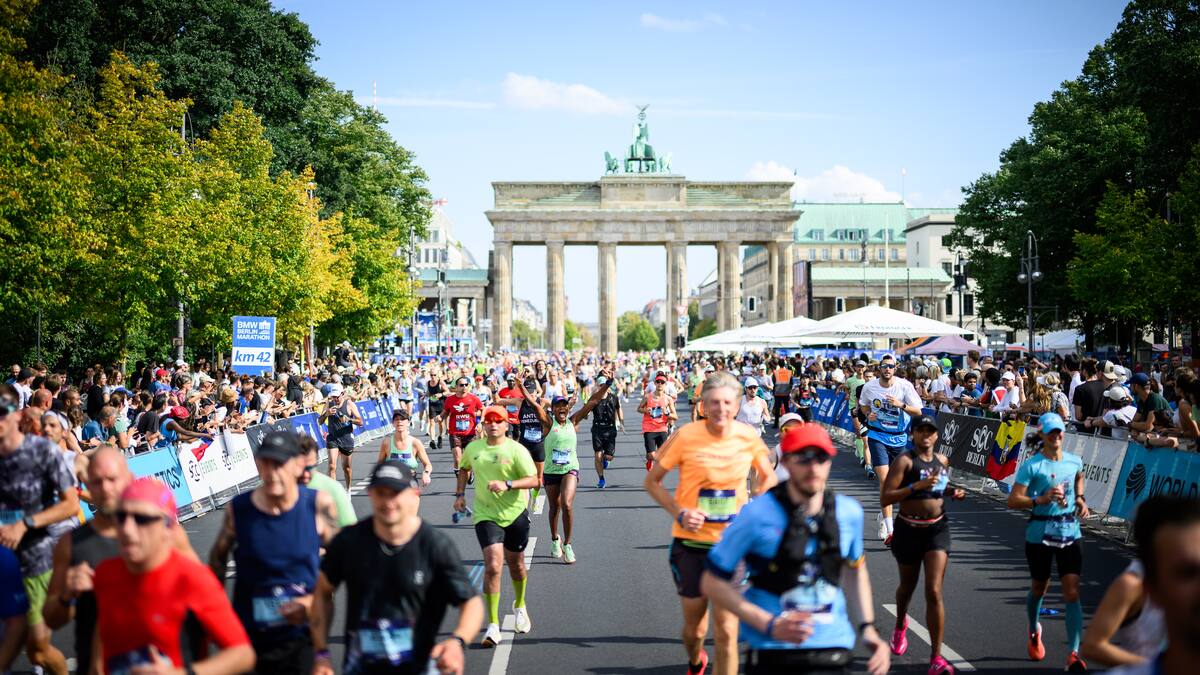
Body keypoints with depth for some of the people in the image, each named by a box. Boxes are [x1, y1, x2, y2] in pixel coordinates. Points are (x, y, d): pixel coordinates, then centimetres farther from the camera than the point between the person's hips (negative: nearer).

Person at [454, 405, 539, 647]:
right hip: (486, 516, 0)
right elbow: (464, 468, 25)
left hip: (515, 514, 0)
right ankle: (493, 625, -12)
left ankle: (520, 605, 46)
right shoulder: (473, 448, 4)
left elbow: (533, 480, -14)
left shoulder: (516, 450, -8)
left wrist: (507, 485, -27)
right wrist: (460, 494, 14)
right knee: (493, 565, -15)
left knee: (515, 565, 16)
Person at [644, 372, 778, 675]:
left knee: (726, 632, -8)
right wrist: (679, 513, -16)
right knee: (694, 628, 14)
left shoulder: (748, 437, -6)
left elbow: (768, 477, 13)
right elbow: (652, 481, -2)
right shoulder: (686, 436, -13)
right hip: (691, 542, 0)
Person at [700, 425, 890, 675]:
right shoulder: (757, 515, -12)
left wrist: (867, 628, 8)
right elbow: (713, 582, -7)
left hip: (835, 653, 3)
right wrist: (770, 625, -16)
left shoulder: (849, 513, 1)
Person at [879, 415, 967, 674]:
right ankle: (900, 625, 54)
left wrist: (953, 492, 5)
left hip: (937, 529, 2)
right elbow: (885, 498, -18)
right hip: (909, 529, -2)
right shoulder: (904, 461, -10)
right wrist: (917, 486, -27)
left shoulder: (943, 461, 6)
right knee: (908, 586, 19)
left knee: (934, 592, -10)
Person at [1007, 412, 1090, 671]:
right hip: (1040, 533, -2)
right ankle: (1034, 631, 47)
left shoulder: (1074, 461, 4)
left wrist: (1080, 500, 12)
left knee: (1072, 593, -9)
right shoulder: (1032, 465, -10)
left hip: (1070, 532, 2)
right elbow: (1013, 500, -13)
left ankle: (1074, 654, -9)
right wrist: (1042, 499, -26)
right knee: (1039, 589, 15)